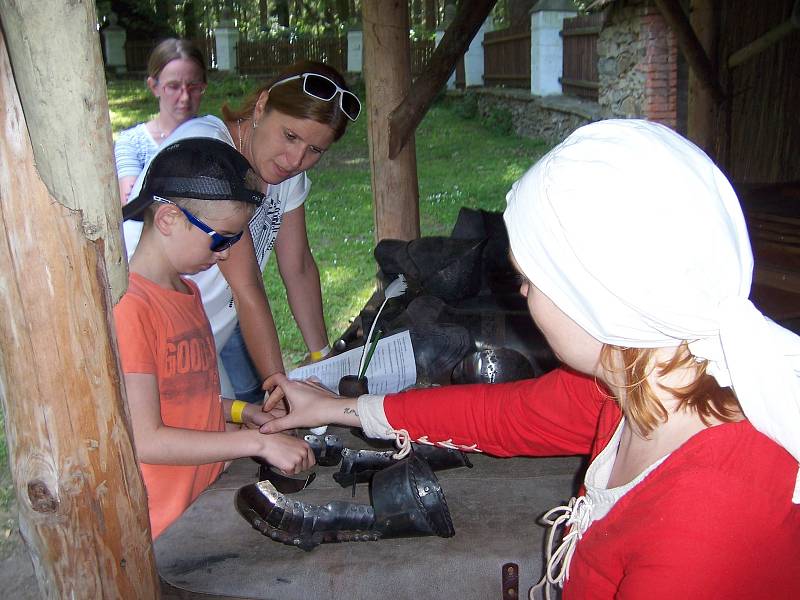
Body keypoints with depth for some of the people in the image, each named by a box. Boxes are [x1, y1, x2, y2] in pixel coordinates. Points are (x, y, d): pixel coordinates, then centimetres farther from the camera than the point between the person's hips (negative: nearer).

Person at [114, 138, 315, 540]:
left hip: (208, 497, 9)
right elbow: (144, 440, -20)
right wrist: (258, 441, -18)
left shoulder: (186, 291, 12)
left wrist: (238, 411, 3)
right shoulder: (127, 306, -19)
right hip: (164, 528, -8)